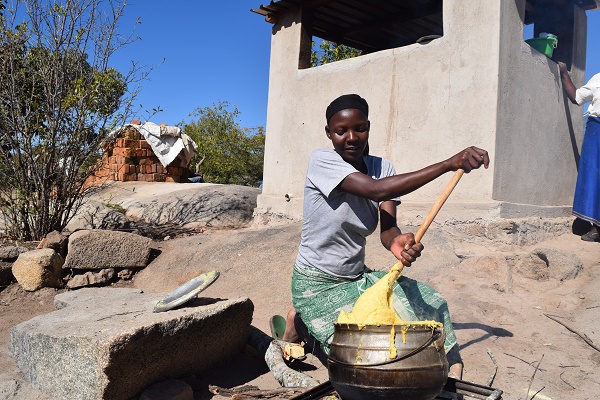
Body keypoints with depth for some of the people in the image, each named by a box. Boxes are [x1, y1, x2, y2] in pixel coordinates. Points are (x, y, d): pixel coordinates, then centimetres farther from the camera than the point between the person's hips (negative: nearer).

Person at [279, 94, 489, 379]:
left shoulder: (382, 168, -2)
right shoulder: (322, 161, -20)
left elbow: (387, 228, -12)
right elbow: (376, 190, -35)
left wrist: (397, 242, -39)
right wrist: (449, 164, -37)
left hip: (357, 278, 6)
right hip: (319, 284, -6)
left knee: (429, 304, -2)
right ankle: (300, 326, 12)